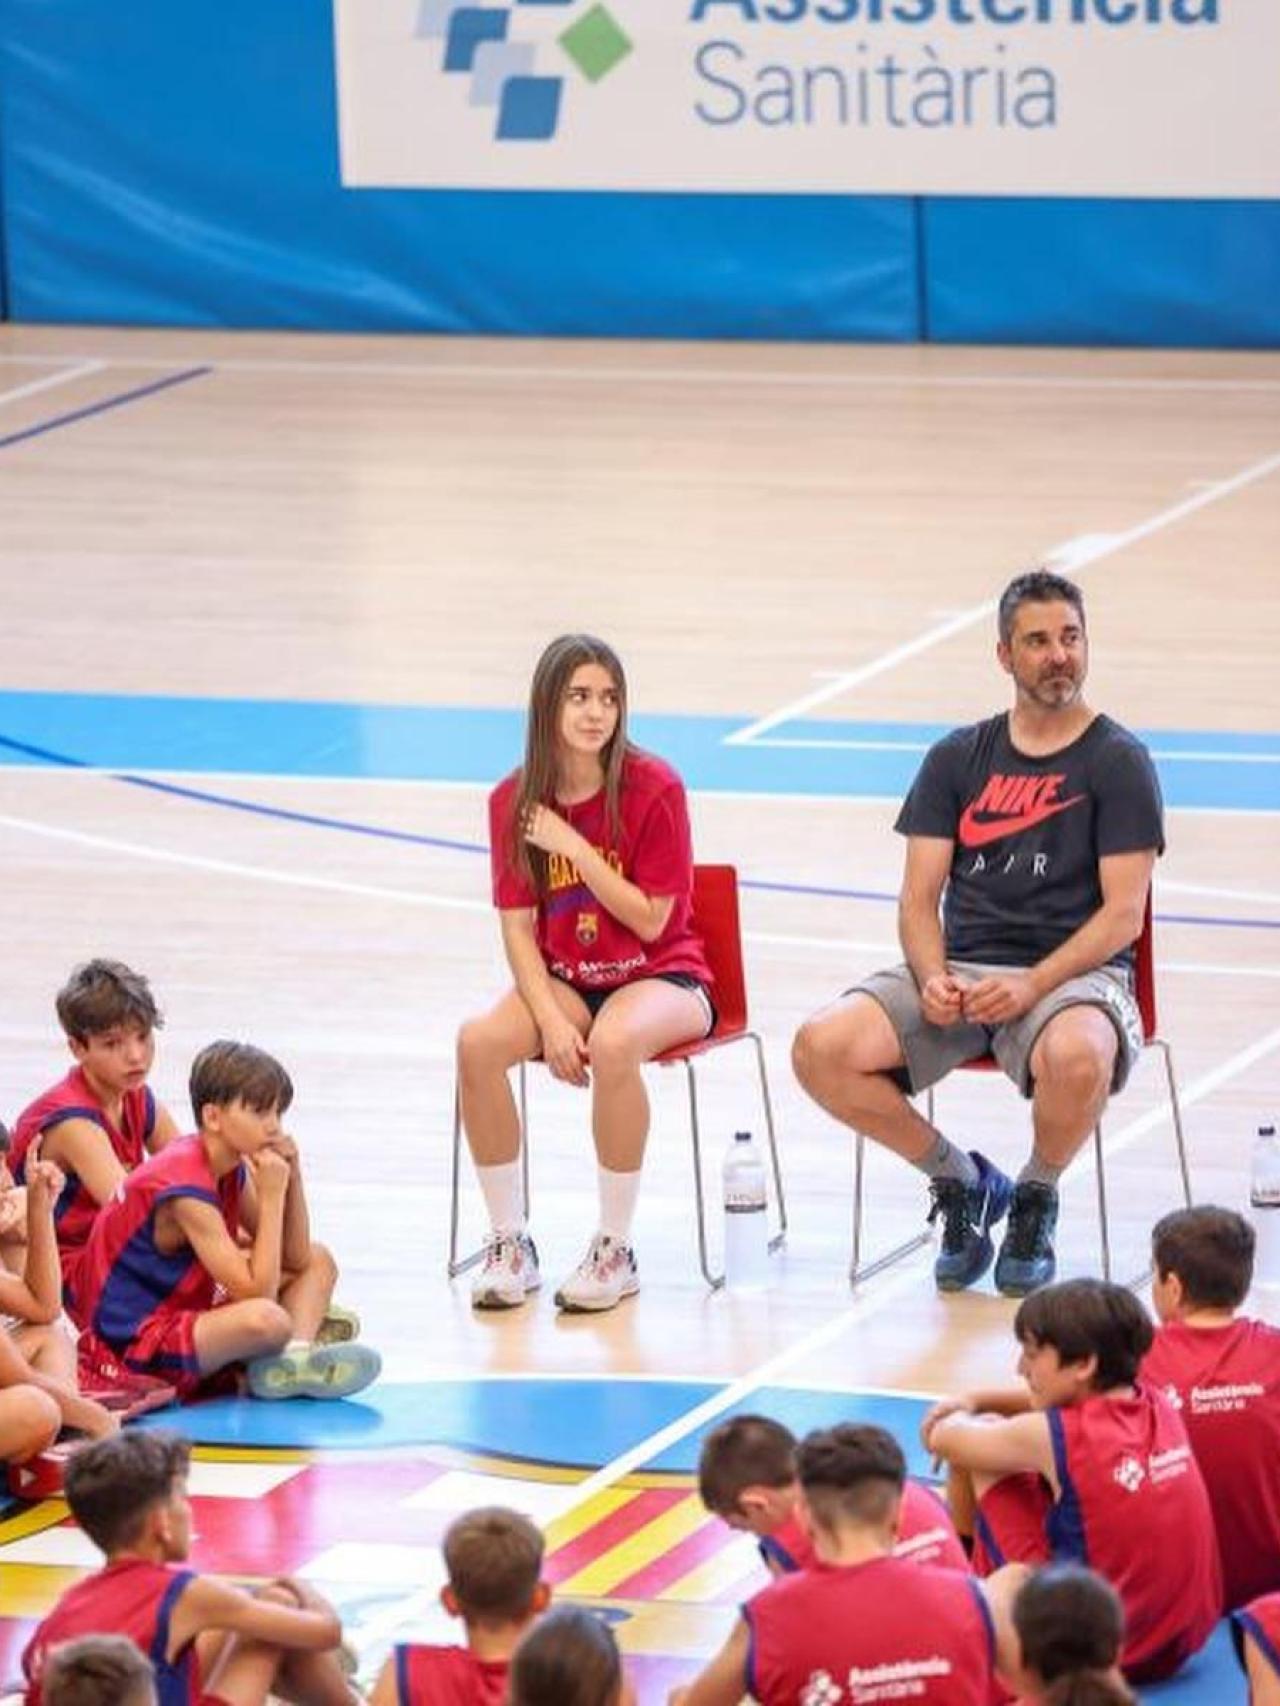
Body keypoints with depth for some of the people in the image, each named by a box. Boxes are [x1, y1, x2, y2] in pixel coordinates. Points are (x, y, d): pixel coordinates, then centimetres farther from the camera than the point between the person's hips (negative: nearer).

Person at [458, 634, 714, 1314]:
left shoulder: (653, 788, -13)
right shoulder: (514, 800, -3)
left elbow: (649, 921, -13)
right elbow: (518, 927, -3)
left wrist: (572, 846, -19)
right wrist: (550, 1020, -18)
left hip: (661, 977, -4)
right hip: (563, 980, 4)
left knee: (613, 1043, -38)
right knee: (478, 1042, -27)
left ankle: (615, 1250, -21)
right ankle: (509, 1243, -11)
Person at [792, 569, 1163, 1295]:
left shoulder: (1118, 760, 2)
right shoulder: (958, 759, 13)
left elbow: (1123, 915, -6)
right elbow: (920, 896, 9)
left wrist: (1031, 987, -20)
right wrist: (932, 979, -13)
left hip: (1073, 972, -4)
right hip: (959, 969, 4)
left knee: (1078, 1058, -41)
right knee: (821, 1049, -22)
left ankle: (1036, 1200, -6)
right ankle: (961, 1179, 2)